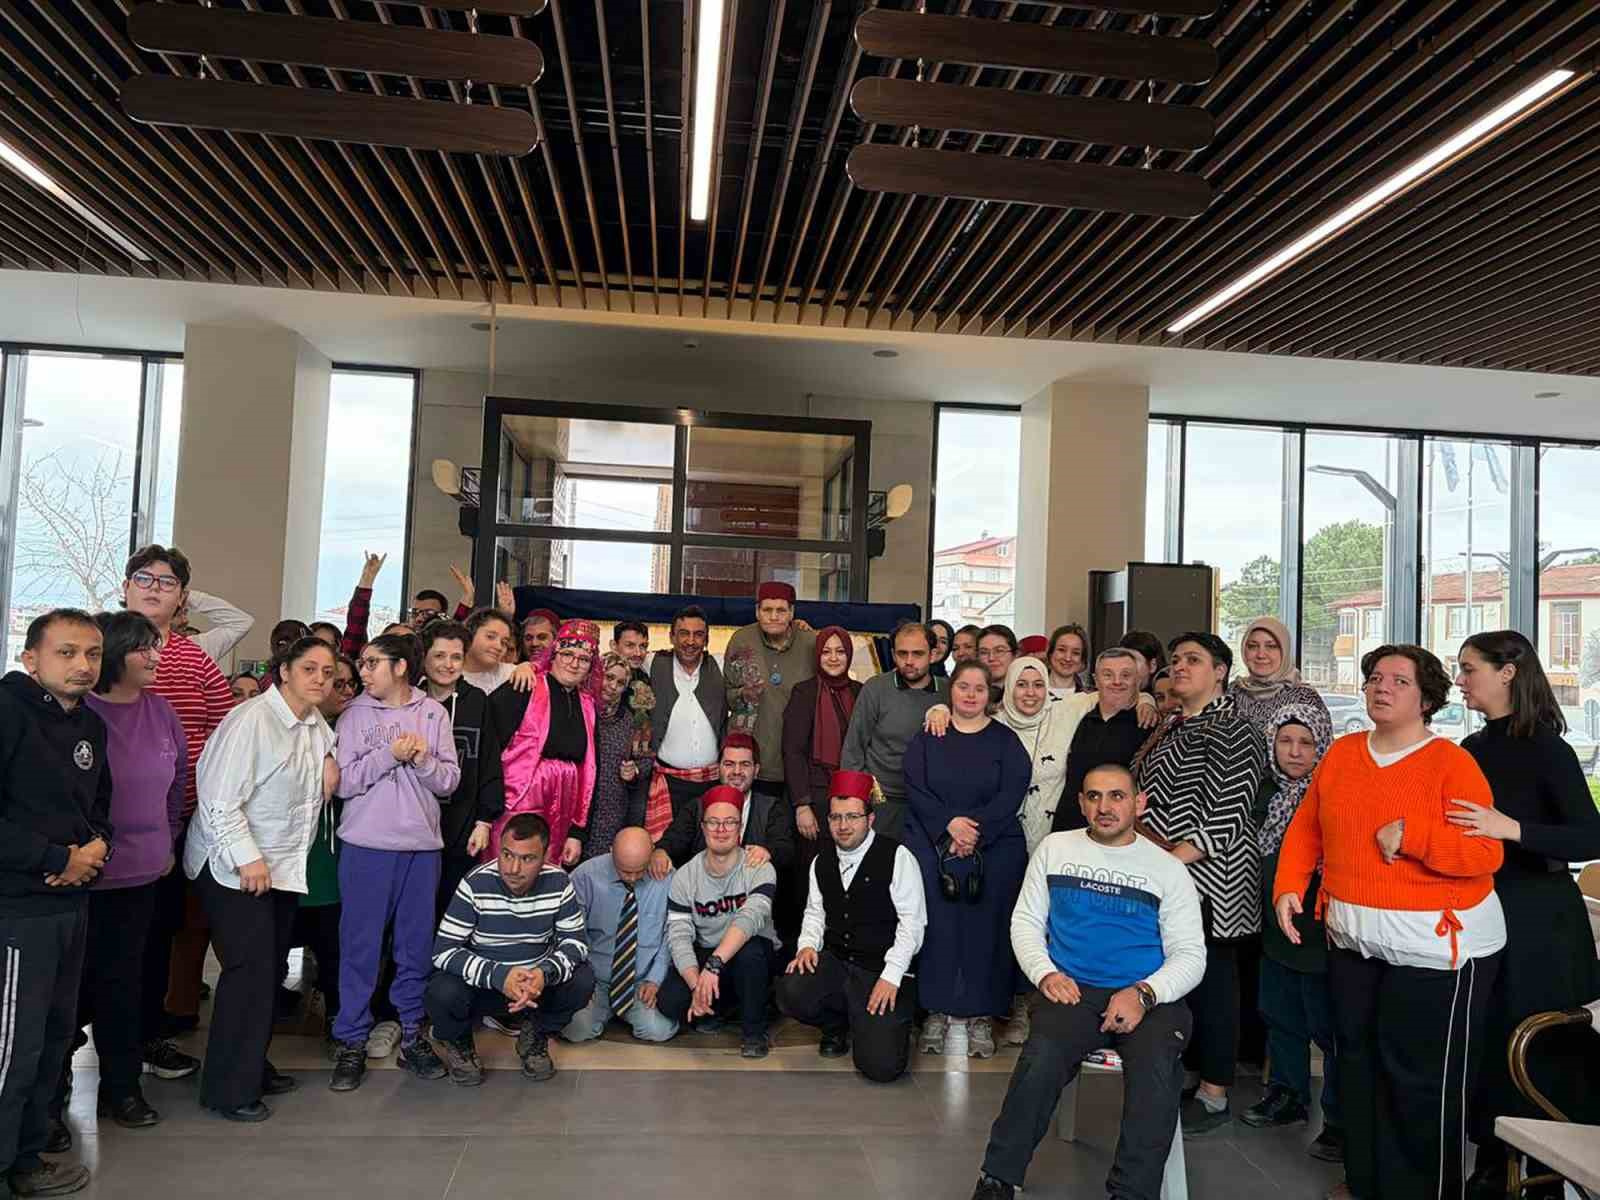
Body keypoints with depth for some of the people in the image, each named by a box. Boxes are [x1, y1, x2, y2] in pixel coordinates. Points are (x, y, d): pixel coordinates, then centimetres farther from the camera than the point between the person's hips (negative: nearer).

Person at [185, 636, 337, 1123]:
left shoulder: (317, 725, 7)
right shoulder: (251, 720, -18)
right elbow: (220, 799, -20)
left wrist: (330, 777, 2)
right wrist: (247, 858, -21)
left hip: (284, 865, 8)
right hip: (235, 867, -8)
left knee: (271, 968, 13)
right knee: (250, 969, -7)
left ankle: (252, 1067, 27)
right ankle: (229, 1088, 5)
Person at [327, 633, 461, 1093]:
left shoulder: (433, 713, 4)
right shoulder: (355, 714, 1)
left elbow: (450, 780, 2)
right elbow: (342, 782, -7)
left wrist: (424, 761, -16)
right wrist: (391, 754, -15)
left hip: (421, 845, 2)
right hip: (366, 845, -1)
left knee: (416, 945, 9)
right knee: (360, 945, 4)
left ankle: (412, 1036, 23)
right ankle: (351, 1042, 17)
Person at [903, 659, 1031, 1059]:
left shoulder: (1006, 740, 7)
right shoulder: (927, 737, 9)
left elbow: (1011, 794, -4)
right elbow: (916, 789, -1)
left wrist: (976, 829, -15)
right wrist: (949, 824, -15)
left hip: (995, 847, 0)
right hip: (932, 842, 1)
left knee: (986, 927, -2)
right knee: (936, 923, -4)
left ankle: (982, 1015, 7)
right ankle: (937, 1011, 7)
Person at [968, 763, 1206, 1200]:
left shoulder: (1168, 869, 9)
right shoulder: (1055, 848, 14)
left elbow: (1190, 954, 5)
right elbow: (1026, 921, 16)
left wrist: (1143, 994, -13)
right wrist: (1045, 973, -3)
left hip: (1148, 998, 0)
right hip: (1072, 990, 0)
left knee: (1156, 1069, -33)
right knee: (1042, 1059, -30)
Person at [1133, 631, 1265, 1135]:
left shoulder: (1232, 732, -10)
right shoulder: (1170, 727, 15)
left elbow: (1226, 818, -17)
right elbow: (1143, 794, 21)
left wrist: (1172, 859, -21)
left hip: (1207, 877, -8)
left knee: (1210, 979, 1)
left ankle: (1215, 1095, 12)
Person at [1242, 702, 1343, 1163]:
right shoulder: (1268, 791, 7)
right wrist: (1270, 903, 18)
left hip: (1318, 930, -7)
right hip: (1277, 924, 8)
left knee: (1327, 1025, 2)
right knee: (1279, 1015, 19)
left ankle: (1341, 1120, 16)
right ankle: (1287, 1095, 36)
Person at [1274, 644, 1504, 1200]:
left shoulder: (1451, 762, -11)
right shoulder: (1341, 753, 5)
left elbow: (1486, 854, -19)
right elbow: (1305, 828, 8)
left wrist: (1408, 835, -25)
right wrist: (1288, 886, -3)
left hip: (1436, 943, -6)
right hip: (1353, 938, 6)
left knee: (1422, 1078, 2)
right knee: (1357, 1063, 18)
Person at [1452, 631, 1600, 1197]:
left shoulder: (1545, 748, -14)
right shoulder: (1471, 748, 6)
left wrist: (1511, 829, -34)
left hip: (1538, 921, -7)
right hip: (1479, 911, 7)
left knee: (1540, 1054, 5)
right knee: (1483, 1043, 15)